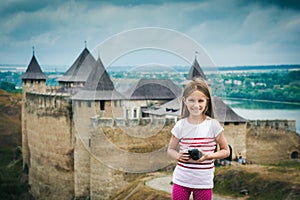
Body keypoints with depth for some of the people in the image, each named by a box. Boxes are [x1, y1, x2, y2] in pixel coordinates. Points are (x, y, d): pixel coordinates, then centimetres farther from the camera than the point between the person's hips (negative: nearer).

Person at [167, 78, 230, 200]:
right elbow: (170, 150, 10)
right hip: (181, 180, 1)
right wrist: (178, 156, -13)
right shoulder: (180, 126, -1)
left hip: (204, 182, -1)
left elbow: (225, 151, 1)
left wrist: (208, 156, -17)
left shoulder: (213, 125, -6)